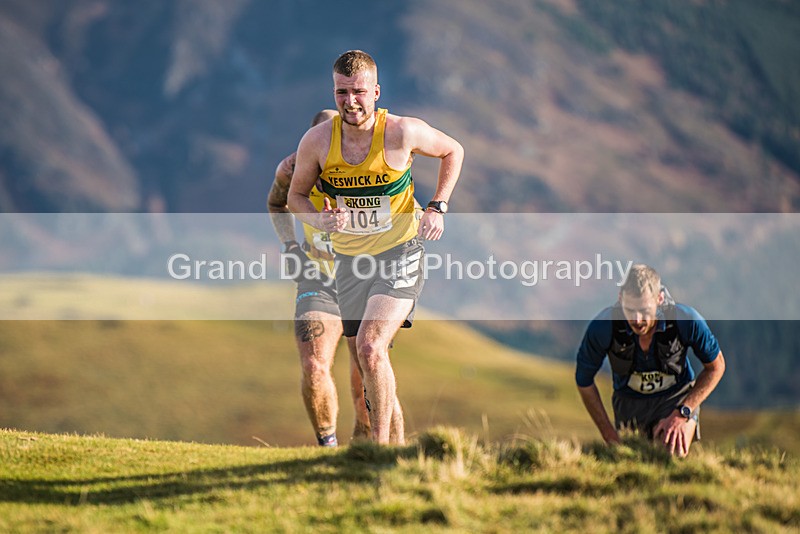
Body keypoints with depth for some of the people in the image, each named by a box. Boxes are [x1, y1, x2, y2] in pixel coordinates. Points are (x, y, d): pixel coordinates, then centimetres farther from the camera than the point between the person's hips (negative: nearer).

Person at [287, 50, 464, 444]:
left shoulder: (402, 132, -15)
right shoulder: (317, 141, -9)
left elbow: (452, 151, 5)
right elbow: (296, 196, 7)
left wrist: (437, 208, -4)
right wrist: (320, 219, -15)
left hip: (400, 253, -4)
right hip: (349, 259, 4)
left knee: (370, 346, -24)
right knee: (368, 365, 8)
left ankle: (382, 446, -14)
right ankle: (398, 445, 25)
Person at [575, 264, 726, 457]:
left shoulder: (687, 321, -28)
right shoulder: (602, 327, -27)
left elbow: (716, 366, -8)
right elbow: (584, 381, -9)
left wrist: (682, 413, -19)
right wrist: (610, 437, -8)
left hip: (676, 396, -2)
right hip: (629, 400, 2)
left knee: (674, 452, -27)